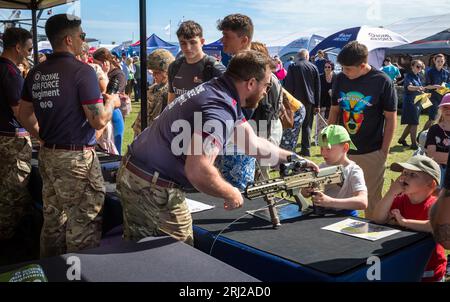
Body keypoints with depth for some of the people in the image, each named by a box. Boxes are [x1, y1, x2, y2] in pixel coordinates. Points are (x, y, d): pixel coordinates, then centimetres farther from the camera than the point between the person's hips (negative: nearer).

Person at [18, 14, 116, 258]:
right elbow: (99, 121, -17)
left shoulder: (36, 73, 8)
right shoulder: (82, 71, -15)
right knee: (82, 224, 2)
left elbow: (24, 115, 16)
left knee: (52, 220, 19)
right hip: (76, 158, -8)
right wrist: (110, 101, 1)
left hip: (47, 155, 8)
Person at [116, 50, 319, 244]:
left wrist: (293, 159, 22)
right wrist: (230, 194, -16)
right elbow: (198, 170, -35)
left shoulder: (219, 92, 8)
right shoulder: (219, 109, -24)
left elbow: (254, 143, 17)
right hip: (154, 188, -10)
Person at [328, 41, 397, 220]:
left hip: (371, 153, -4)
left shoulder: (382, 82, -10)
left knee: (372, 198, 7)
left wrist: (384, 150, -7)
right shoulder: (340, 79, 1)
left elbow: (391, 118, -5)